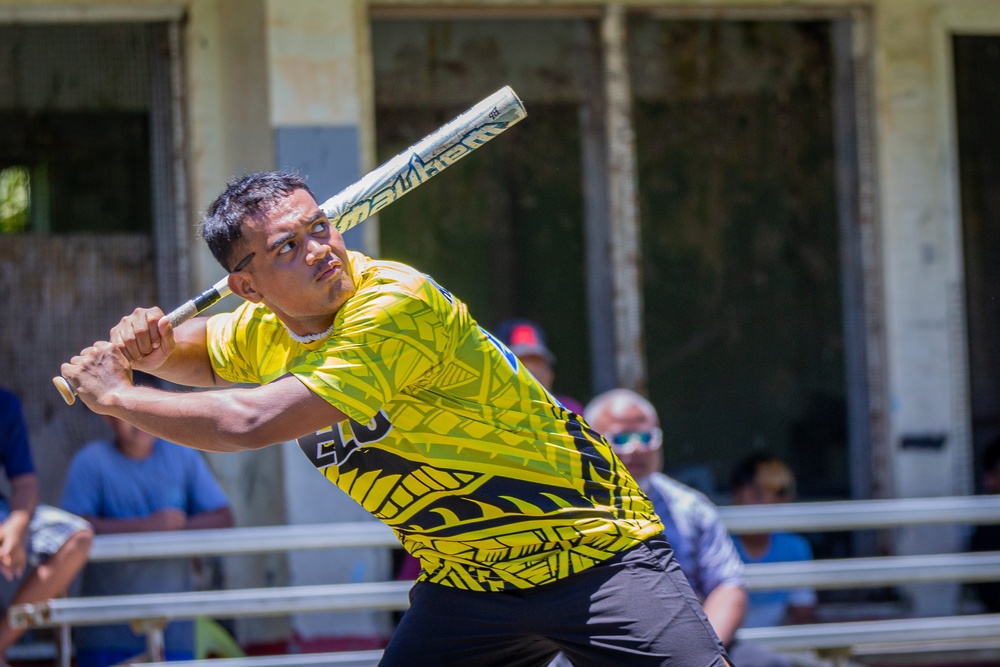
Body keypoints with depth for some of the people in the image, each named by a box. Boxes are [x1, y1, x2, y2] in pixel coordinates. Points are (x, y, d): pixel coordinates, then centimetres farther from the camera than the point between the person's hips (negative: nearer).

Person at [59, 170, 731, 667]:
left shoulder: (396, 307, -27)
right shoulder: (267, 331, -1)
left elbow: (249, 423, -31)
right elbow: (198, 351, 24)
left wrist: (116, 396, -18)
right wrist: (154, 350, -1)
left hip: (594, 550, -7)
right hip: (464, 590, 7)